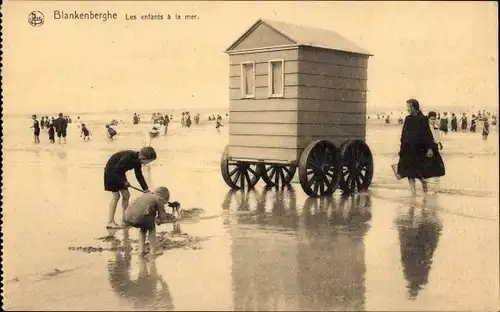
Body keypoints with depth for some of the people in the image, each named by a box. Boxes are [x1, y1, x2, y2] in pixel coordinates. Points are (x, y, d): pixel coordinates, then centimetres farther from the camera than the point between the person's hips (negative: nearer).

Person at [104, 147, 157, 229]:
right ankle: (110, 222, -8)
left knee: (126, 195, 5)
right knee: (116, 196, -11)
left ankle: (125, 220, 12)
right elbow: (116, 169, -29)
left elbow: (139, 176, 6)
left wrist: (146, 189, 3)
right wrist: (123, 181, -19)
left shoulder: (137, 160, -4)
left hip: (119, 173, 9)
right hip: (111, 172, -9)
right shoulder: (128, 156, -31)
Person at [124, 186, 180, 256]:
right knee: (151, 228, 21)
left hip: (128, 218, 7)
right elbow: (163, 217, 11)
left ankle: (141, 250, 32)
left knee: (143, 228, 33)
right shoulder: (159, 199, 11)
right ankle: (153, 250, 21)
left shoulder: (147, 195, 31)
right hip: (139, 217, -7)